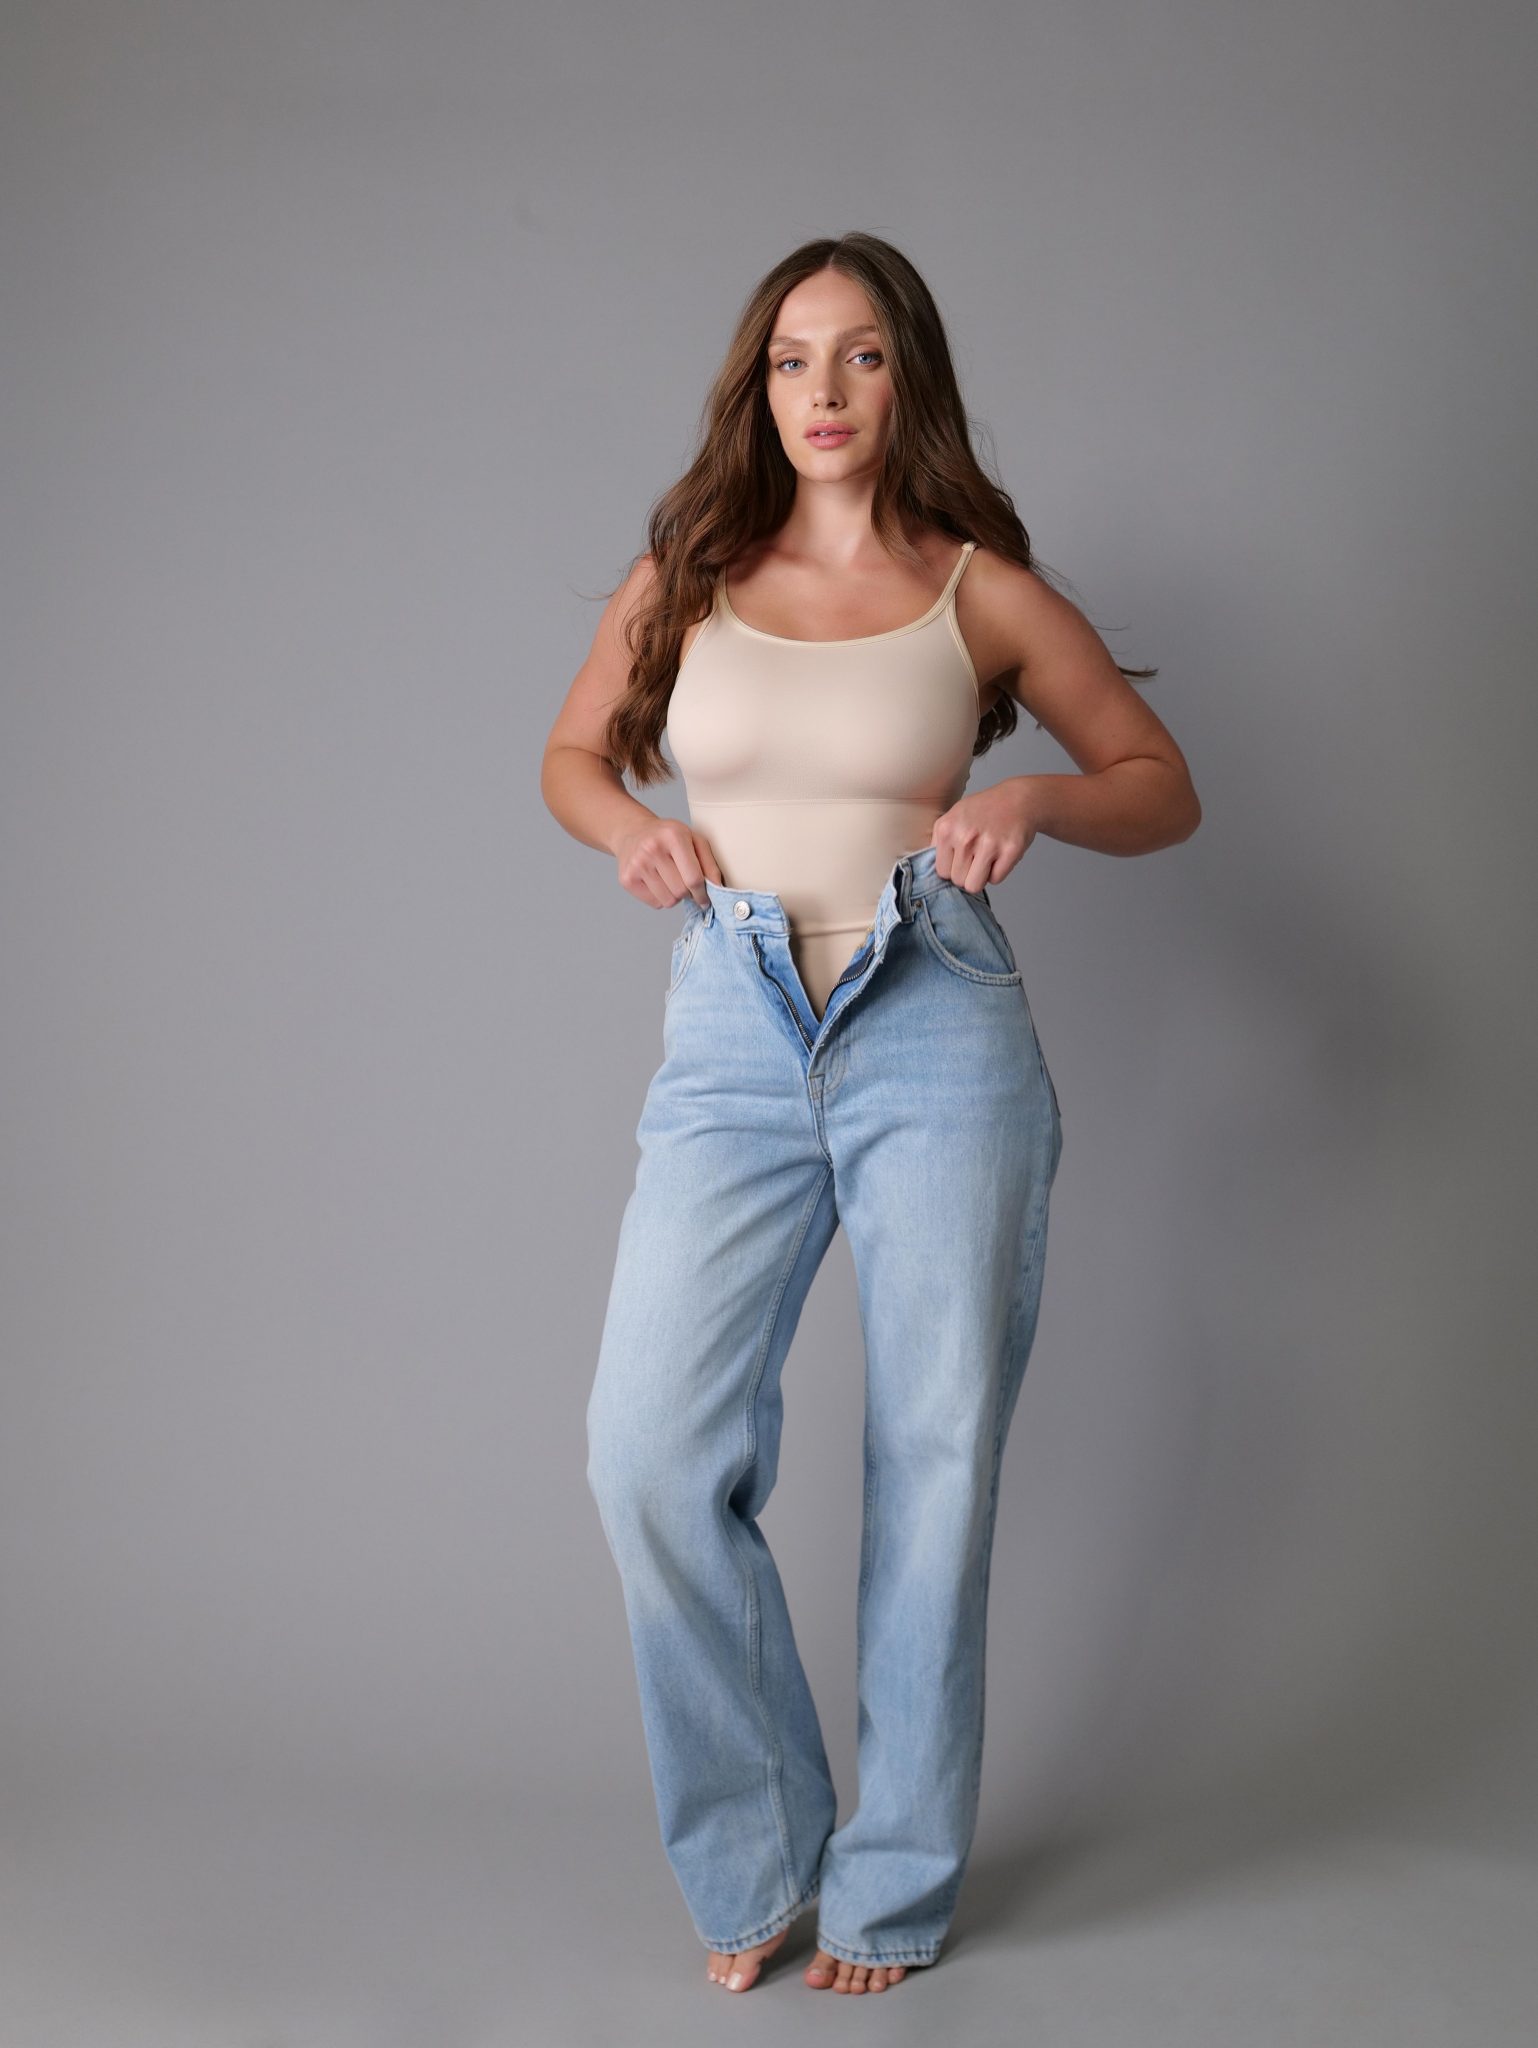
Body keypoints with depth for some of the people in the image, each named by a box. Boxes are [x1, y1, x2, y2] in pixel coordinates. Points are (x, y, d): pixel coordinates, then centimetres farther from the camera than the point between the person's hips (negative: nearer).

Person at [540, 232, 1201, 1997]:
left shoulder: (980, 590, 4)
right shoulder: (683, 578, 9)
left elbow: (1163, 786, 10)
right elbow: (573, 753, 22)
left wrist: (1032, 801, -11)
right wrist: (627, 828, 0)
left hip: (936, 1039, -1)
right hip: (730, 1046, 2)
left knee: (933, 1464, 3)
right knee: (650, 1453, -10)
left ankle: (894, 1885, 20)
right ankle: (757, 1856, 11)